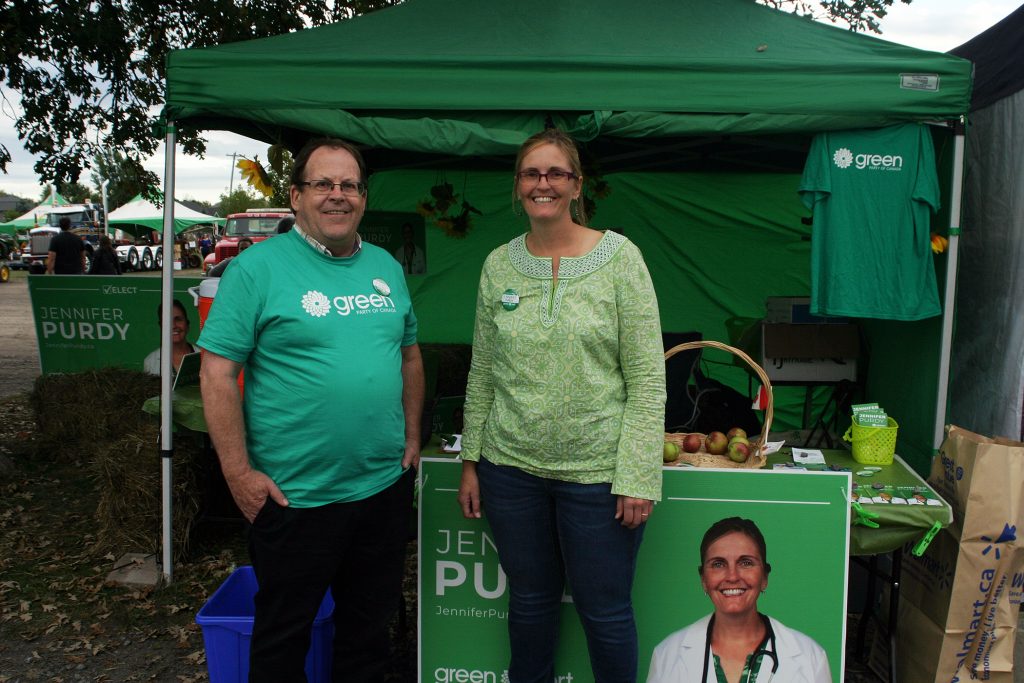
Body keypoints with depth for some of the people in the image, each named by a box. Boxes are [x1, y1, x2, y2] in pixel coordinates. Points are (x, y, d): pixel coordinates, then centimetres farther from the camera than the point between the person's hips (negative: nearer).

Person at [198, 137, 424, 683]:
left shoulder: (386, 267, 8)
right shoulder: (258, 268, -10)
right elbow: (217, 373, -12)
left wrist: (412, 437, 9)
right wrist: (238, 473, -14)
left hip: (385, 487, 5)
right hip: (293, 495, -5)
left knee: (370, 625, 21)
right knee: (283, 636, 14)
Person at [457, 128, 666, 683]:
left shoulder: (620, 257, -6)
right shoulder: (498, 265, 4)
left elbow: (648, 377, -8)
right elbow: (481, 373, 9)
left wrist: (638, 477, -12)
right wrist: (472, 462, 8)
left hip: (597, 470, -3)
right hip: (512, 466, 3)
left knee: (605, 610, 10)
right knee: (530, 599, 18)